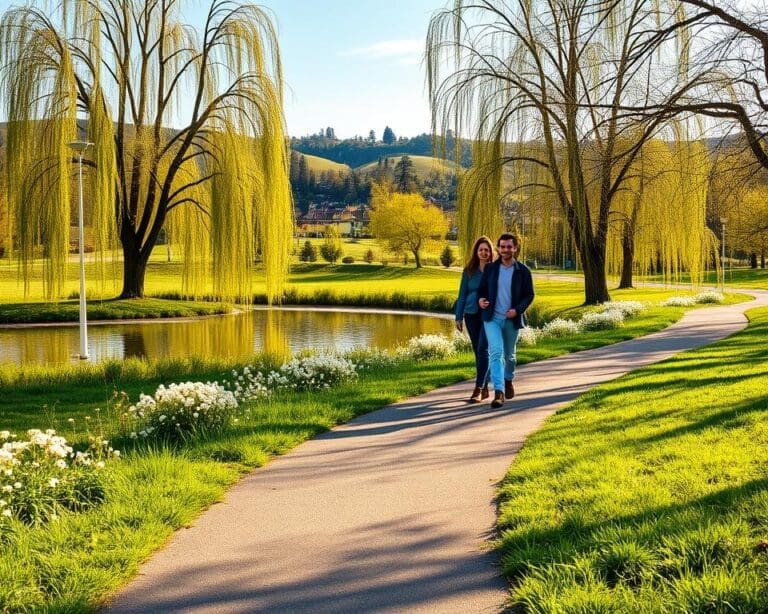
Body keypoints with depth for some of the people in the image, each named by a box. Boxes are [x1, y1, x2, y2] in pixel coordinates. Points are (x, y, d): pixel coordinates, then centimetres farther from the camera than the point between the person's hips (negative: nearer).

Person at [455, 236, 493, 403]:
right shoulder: (469, 271, 8)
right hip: (472, 315, 3)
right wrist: (459, 317, 7)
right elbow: (462, 294, 11)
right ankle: (484, 388, 18)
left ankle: (478, 389, -14)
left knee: (483, 350, -13)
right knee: (478, 351, 8)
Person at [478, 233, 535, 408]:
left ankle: (508, 380, 45)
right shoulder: (490, 268, 2)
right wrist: (480, 299, -12)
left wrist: (517, 310, -16)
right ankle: (499, 392, -22)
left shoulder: (523, 271, -2)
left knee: (509, 354, 17)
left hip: (512, 320, 1)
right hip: (492, 318, 0)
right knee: (496, 352, -16)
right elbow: (481, 289, 11)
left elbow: (529, 295, 1)